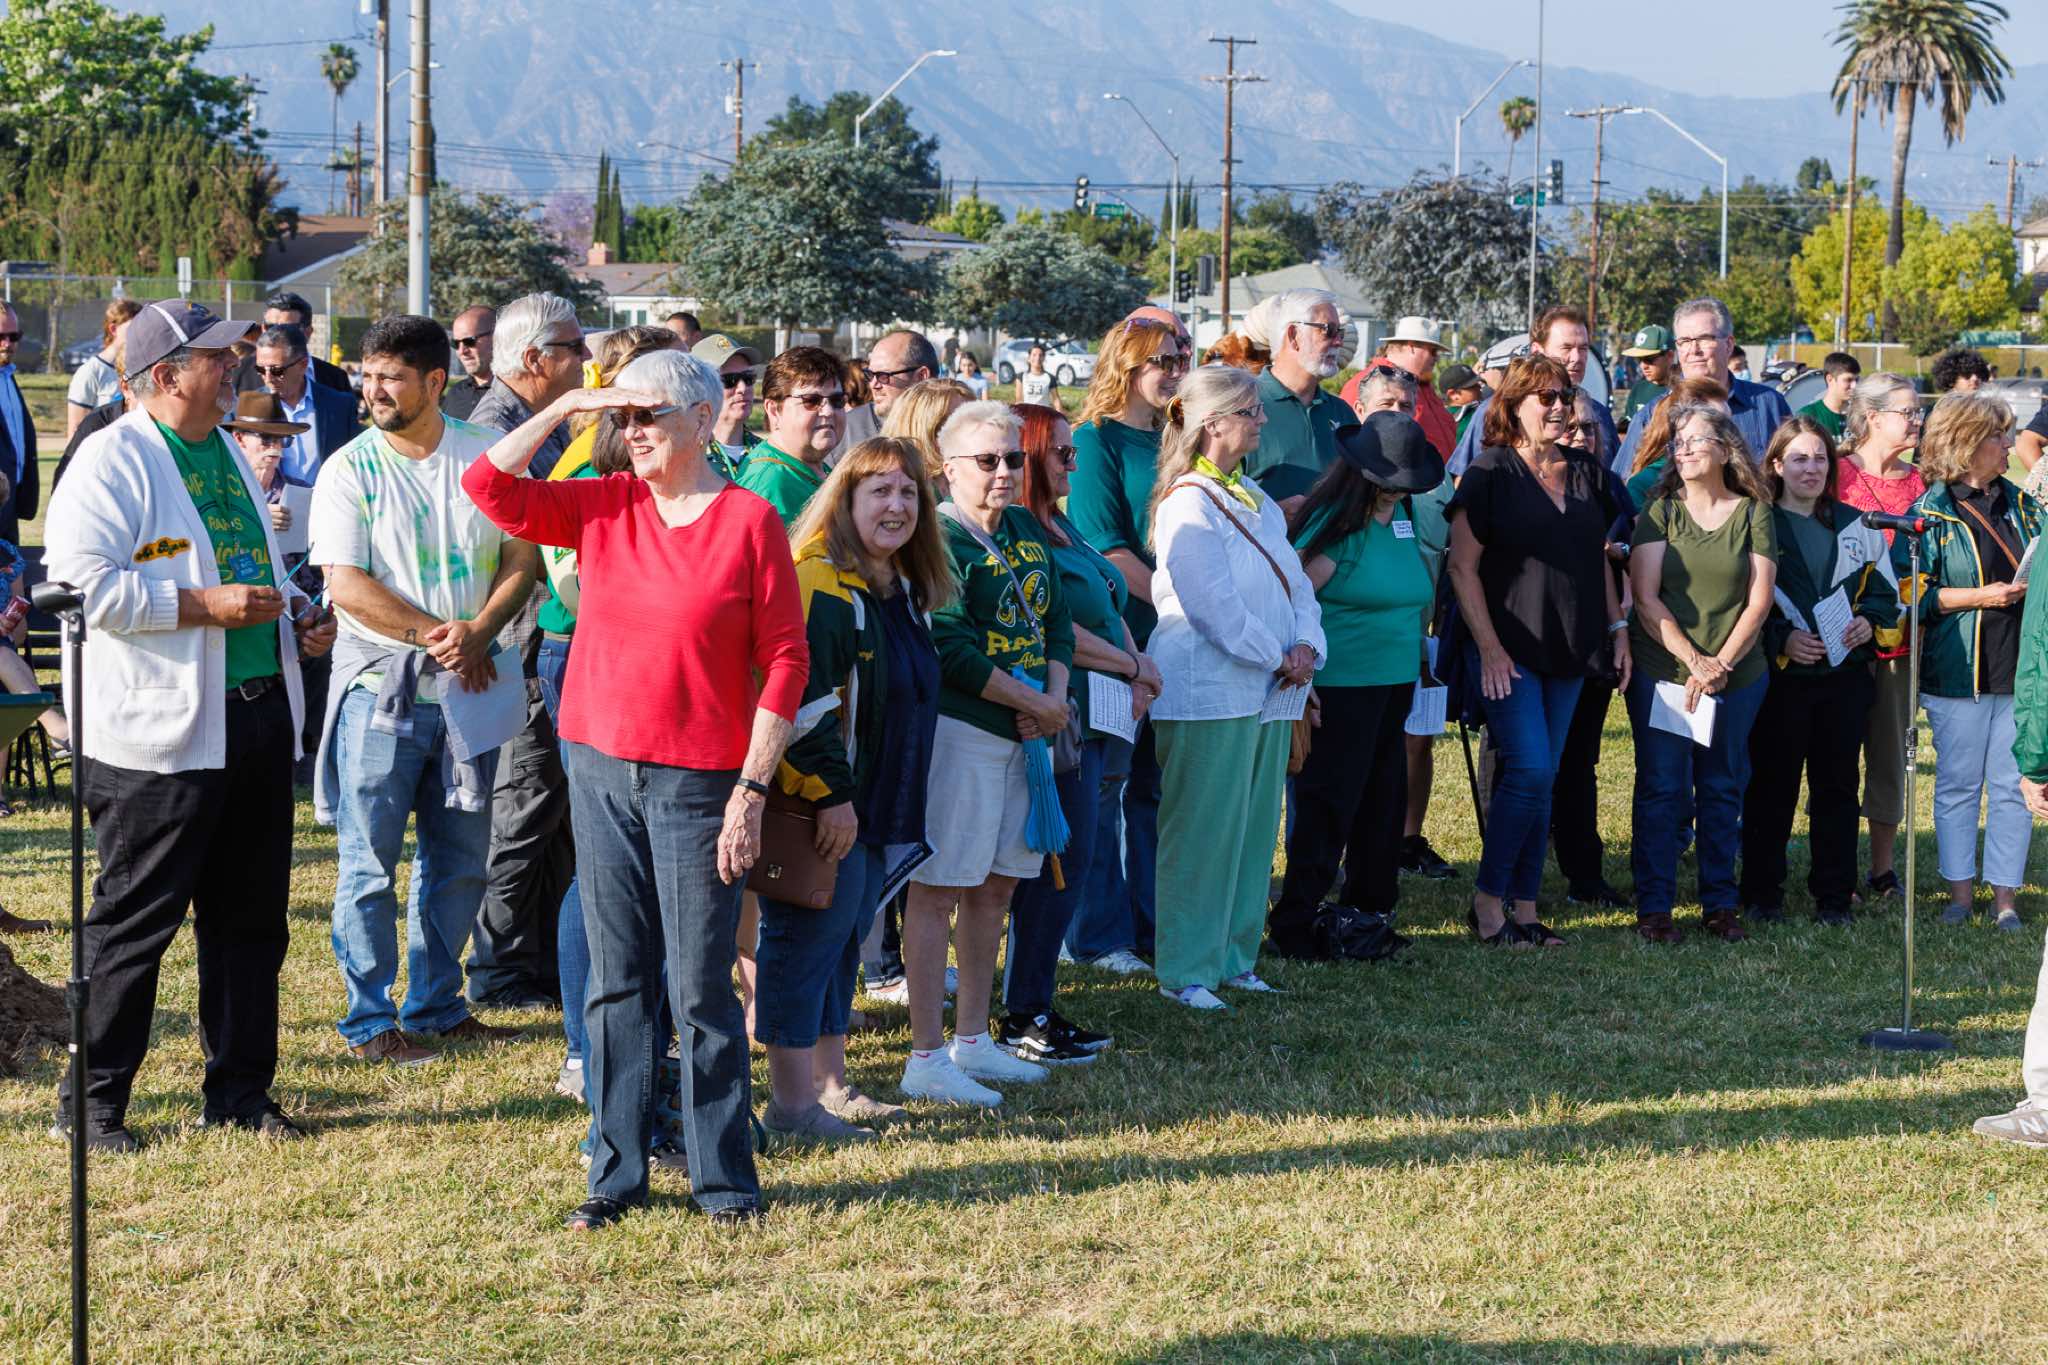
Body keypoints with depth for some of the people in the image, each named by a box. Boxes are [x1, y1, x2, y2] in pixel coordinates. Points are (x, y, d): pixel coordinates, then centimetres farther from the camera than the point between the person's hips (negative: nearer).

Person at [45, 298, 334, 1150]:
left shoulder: (226, 454, 17)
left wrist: (295, 614, 10)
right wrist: (204, 606, -20)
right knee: (134, 921, -2)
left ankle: (240, 1090, 22)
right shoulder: (113, 460, -9)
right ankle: (90, 1103, 8)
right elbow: (84, 583, -20)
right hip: (160, 734, -8)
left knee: (250, 919, 12)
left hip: (257, 717, 8)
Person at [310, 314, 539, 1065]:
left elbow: (522, 560, 3)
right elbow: (346, 585, -10)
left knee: (461, 857, 10)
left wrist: (478, 631, -14)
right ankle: (370, 1019, 7)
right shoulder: (350, 469, -3)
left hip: (468, 683, 3)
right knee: (370, 860, -1)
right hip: (380, 684, -3)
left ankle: (437, 1004, 23)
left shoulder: (485, 458, 5)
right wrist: (433, 633, -16)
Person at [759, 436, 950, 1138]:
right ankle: (792, 1100, 1)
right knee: (808, 942, -5)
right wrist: (831, 794, -25)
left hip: (880, 808, 10)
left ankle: (830, 1083, 25)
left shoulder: (906, 591, 13)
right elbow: (804, 699, -25)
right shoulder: (821, 586, -18)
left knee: (843, 941, 15)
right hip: (820, 811, -10)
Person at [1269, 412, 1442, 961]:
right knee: (1329, 804, -5)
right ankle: (1295, 923, 3)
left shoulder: (1402, 515, 10)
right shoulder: (1335, 525, -15)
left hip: (1394, 684, 8)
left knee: (1383, 800, 13)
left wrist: (1419, 651, 19)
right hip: (1341, 686, -8)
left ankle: (1368, 908, 25)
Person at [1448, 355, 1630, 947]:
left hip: (1568, 652, 6)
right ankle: (1487, 900, -2)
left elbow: (1599, 561, 19)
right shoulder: (1490, 473, -5)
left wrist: (1618, 627, 10)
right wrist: (1489, 646, -13)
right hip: (1508, 651, -5)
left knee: (1540, 779, 6)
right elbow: (1462, 566, -8)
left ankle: (1523, 907, 11)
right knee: (1530, 771, -14)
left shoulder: (1586, 475, 11)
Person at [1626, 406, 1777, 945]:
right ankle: (1653, 908, 4)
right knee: (1662, 789, -2)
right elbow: (1645, 598, -4)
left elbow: (1759, 600, 1)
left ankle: (1720, 905, 15)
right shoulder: (1659, 510, 2)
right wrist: (1694, 660, -12)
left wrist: (1721, 665, -9)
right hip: (1662, 672, -1)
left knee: (1723, 790, 7)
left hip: (1738, 675, 1)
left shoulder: (1753, 513, 4)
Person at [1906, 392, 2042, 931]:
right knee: (1959, 783, 5)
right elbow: (1910, 593, -9)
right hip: (1958, 670, -4)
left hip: (2022, 668, 4)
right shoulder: (1931, 513, -5)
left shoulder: (2021, 504, 11)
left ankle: (2005, 895, 12)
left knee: (2015, 787, 4)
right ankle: (1960, 891, 16)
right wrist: (1979, 596, -15)